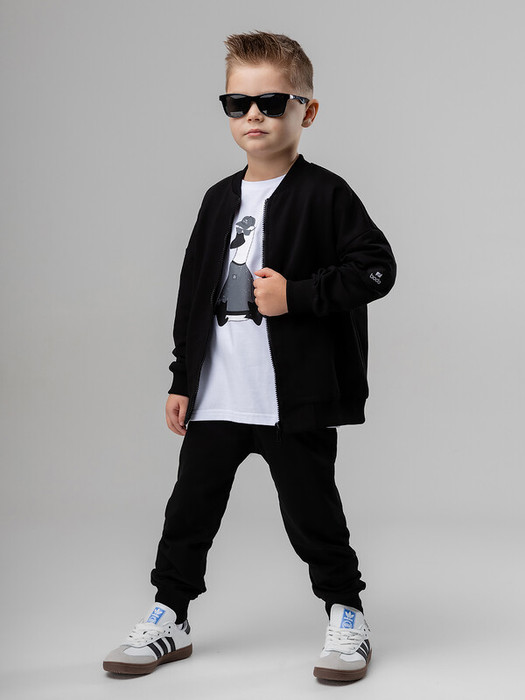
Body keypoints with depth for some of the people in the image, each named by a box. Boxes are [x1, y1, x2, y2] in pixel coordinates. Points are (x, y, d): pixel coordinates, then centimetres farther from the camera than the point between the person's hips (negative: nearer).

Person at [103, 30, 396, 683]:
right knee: (189, 509, 11)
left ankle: (345, 615, 24)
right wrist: (182, 378, 13)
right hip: (216, 395, 6)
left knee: (313, 514, 5)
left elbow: (376, 268, -11)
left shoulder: (323, 195, -6)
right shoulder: (221, 200, 12)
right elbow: (193, 291, 15)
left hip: (295, 398, -5)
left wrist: (297, 295, -19)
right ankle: (168, 618, 26)